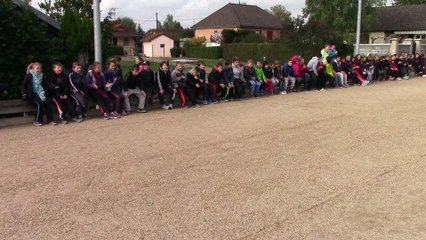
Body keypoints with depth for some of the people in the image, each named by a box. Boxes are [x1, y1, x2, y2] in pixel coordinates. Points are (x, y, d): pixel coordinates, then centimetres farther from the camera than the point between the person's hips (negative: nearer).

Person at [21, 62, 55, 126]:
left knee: (47, 102, -22)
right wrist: (24, 94, -12)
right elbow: (23, 85, 0)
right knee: (40, 103, -29)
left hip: (40, 93, 5)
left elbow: (44, 85, 25)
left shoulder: (42, 76, 12)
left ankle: (50, 120, -17)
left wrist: (44, 91, 8)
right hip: (32, 94, -5)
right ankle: (37, 121, -19)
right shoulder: (29, 76, -2)